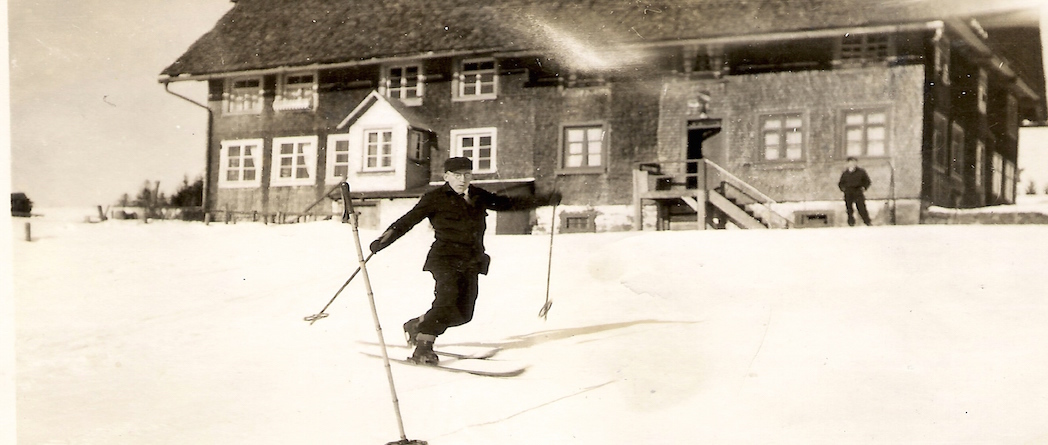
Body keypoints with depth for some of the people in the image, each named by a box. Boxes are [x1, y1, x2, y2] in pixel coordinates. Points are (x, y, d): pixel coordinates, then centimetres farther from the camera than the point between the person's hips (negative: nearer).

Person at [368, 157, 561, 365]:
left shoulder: (479, 196, 13)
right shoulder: (435, 198, -1)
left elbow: (508, 203, 20)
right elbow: (409, 219, -6)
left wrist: (545, 200, 18)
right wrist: (385, 239, -18)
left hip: (471, 263, 6)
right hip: (446, 259, -6)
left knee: (463, 314, 3)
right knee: (446, 304, -23)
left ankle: (417, 325, 23)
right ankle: (422, 347, -12)